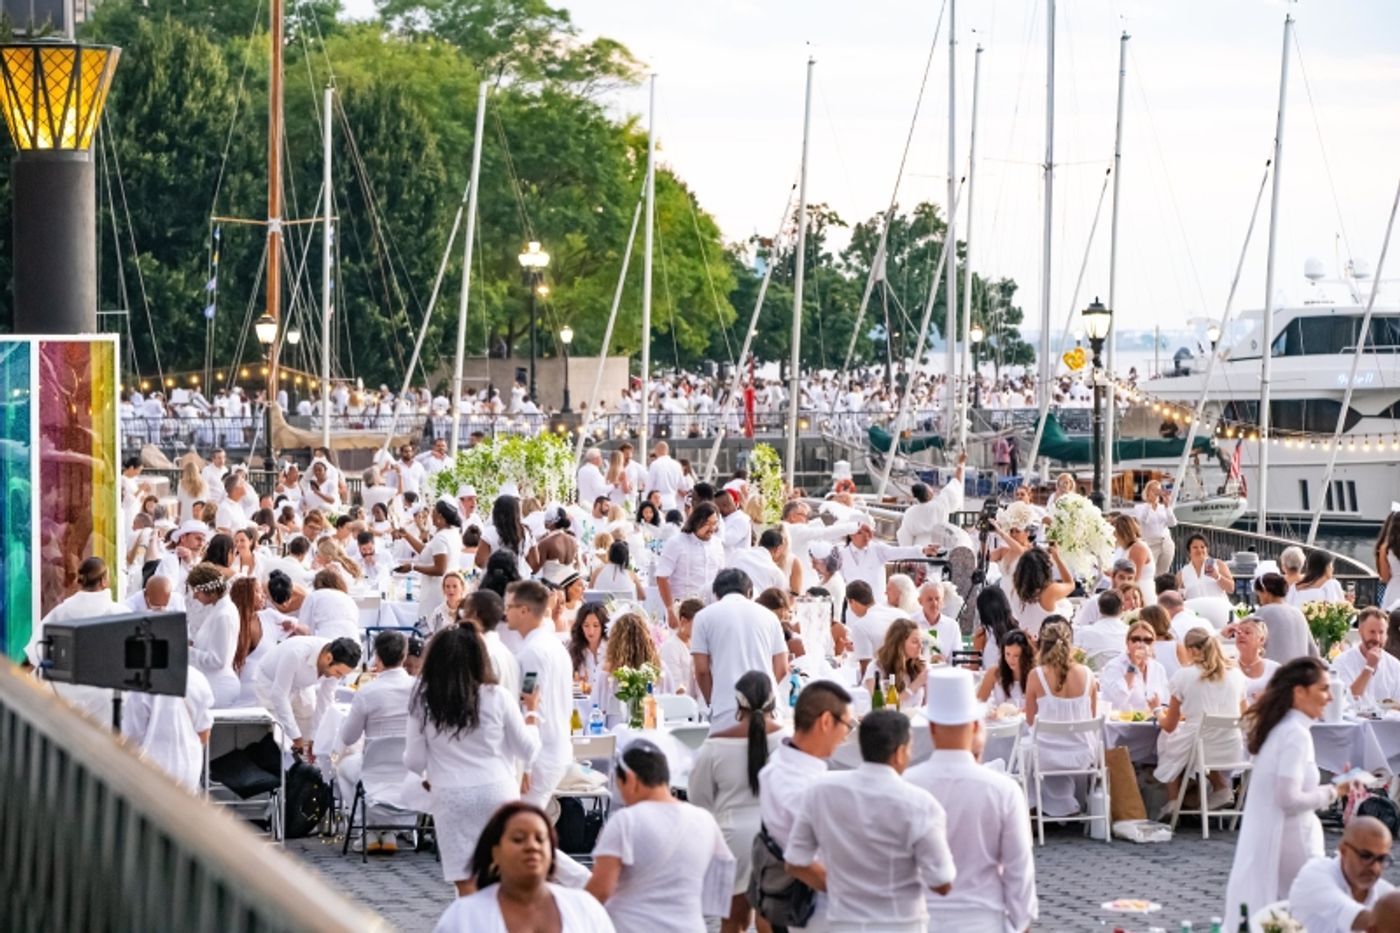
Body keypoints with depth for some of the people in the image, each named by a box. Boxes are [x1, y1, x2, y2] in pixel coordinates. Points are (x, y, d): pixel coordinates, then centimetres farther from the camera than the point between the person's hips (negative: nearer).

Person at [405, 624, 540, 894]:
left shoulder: (423, 701, -2)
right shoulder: (497, 698, -3)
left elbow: (414, 761, 1)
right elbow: (528, 753, 4)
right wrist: (531, 711, 19)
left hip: (451, 799, 0)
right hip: (497, 793, 0)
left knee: (467, 886, 0)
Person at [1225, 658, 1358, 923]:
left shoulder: (1279, 728, 12)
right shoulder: (1296, 734, -17)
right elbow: (1289, 799, -22)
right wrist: (1333, 792, -12)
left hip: (1265, 839, 10)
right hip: (1290, 842, -10)